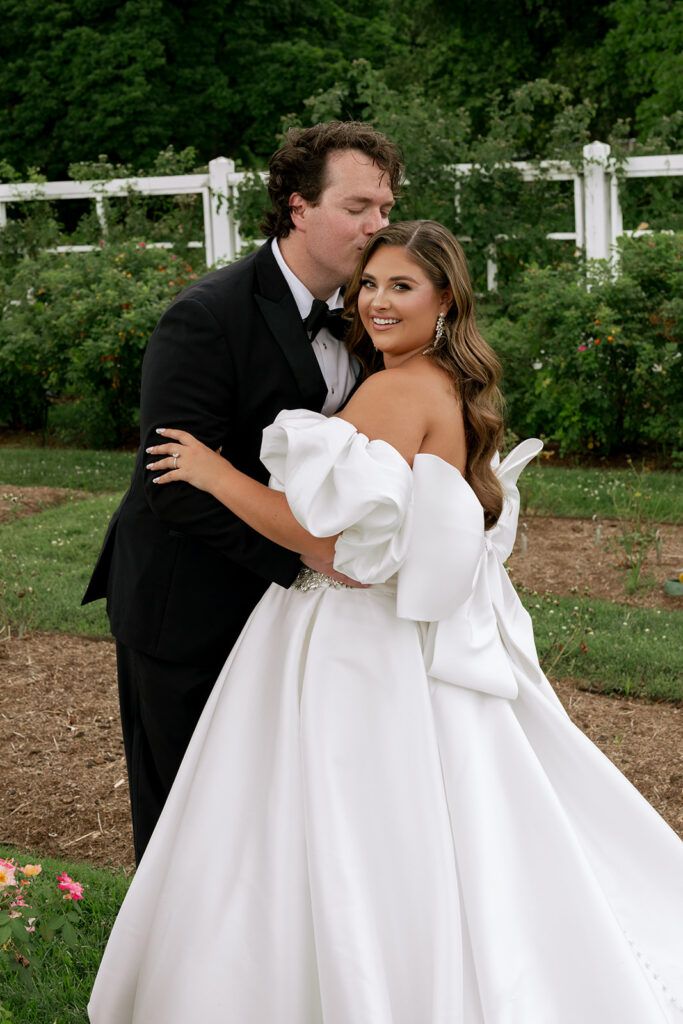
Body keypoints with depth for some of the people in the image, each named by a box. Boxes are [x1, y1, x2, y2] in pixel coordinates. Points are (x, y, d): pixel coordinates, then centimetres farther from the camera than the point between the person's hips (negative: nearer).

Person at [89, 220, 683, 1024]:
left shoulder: (396, 391, -20)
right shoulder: (457, 389, 10)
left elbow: (330, 537, -25)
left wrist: (214, 474, -17)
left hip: (361, 654, -10)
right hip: (427, 641, 10)